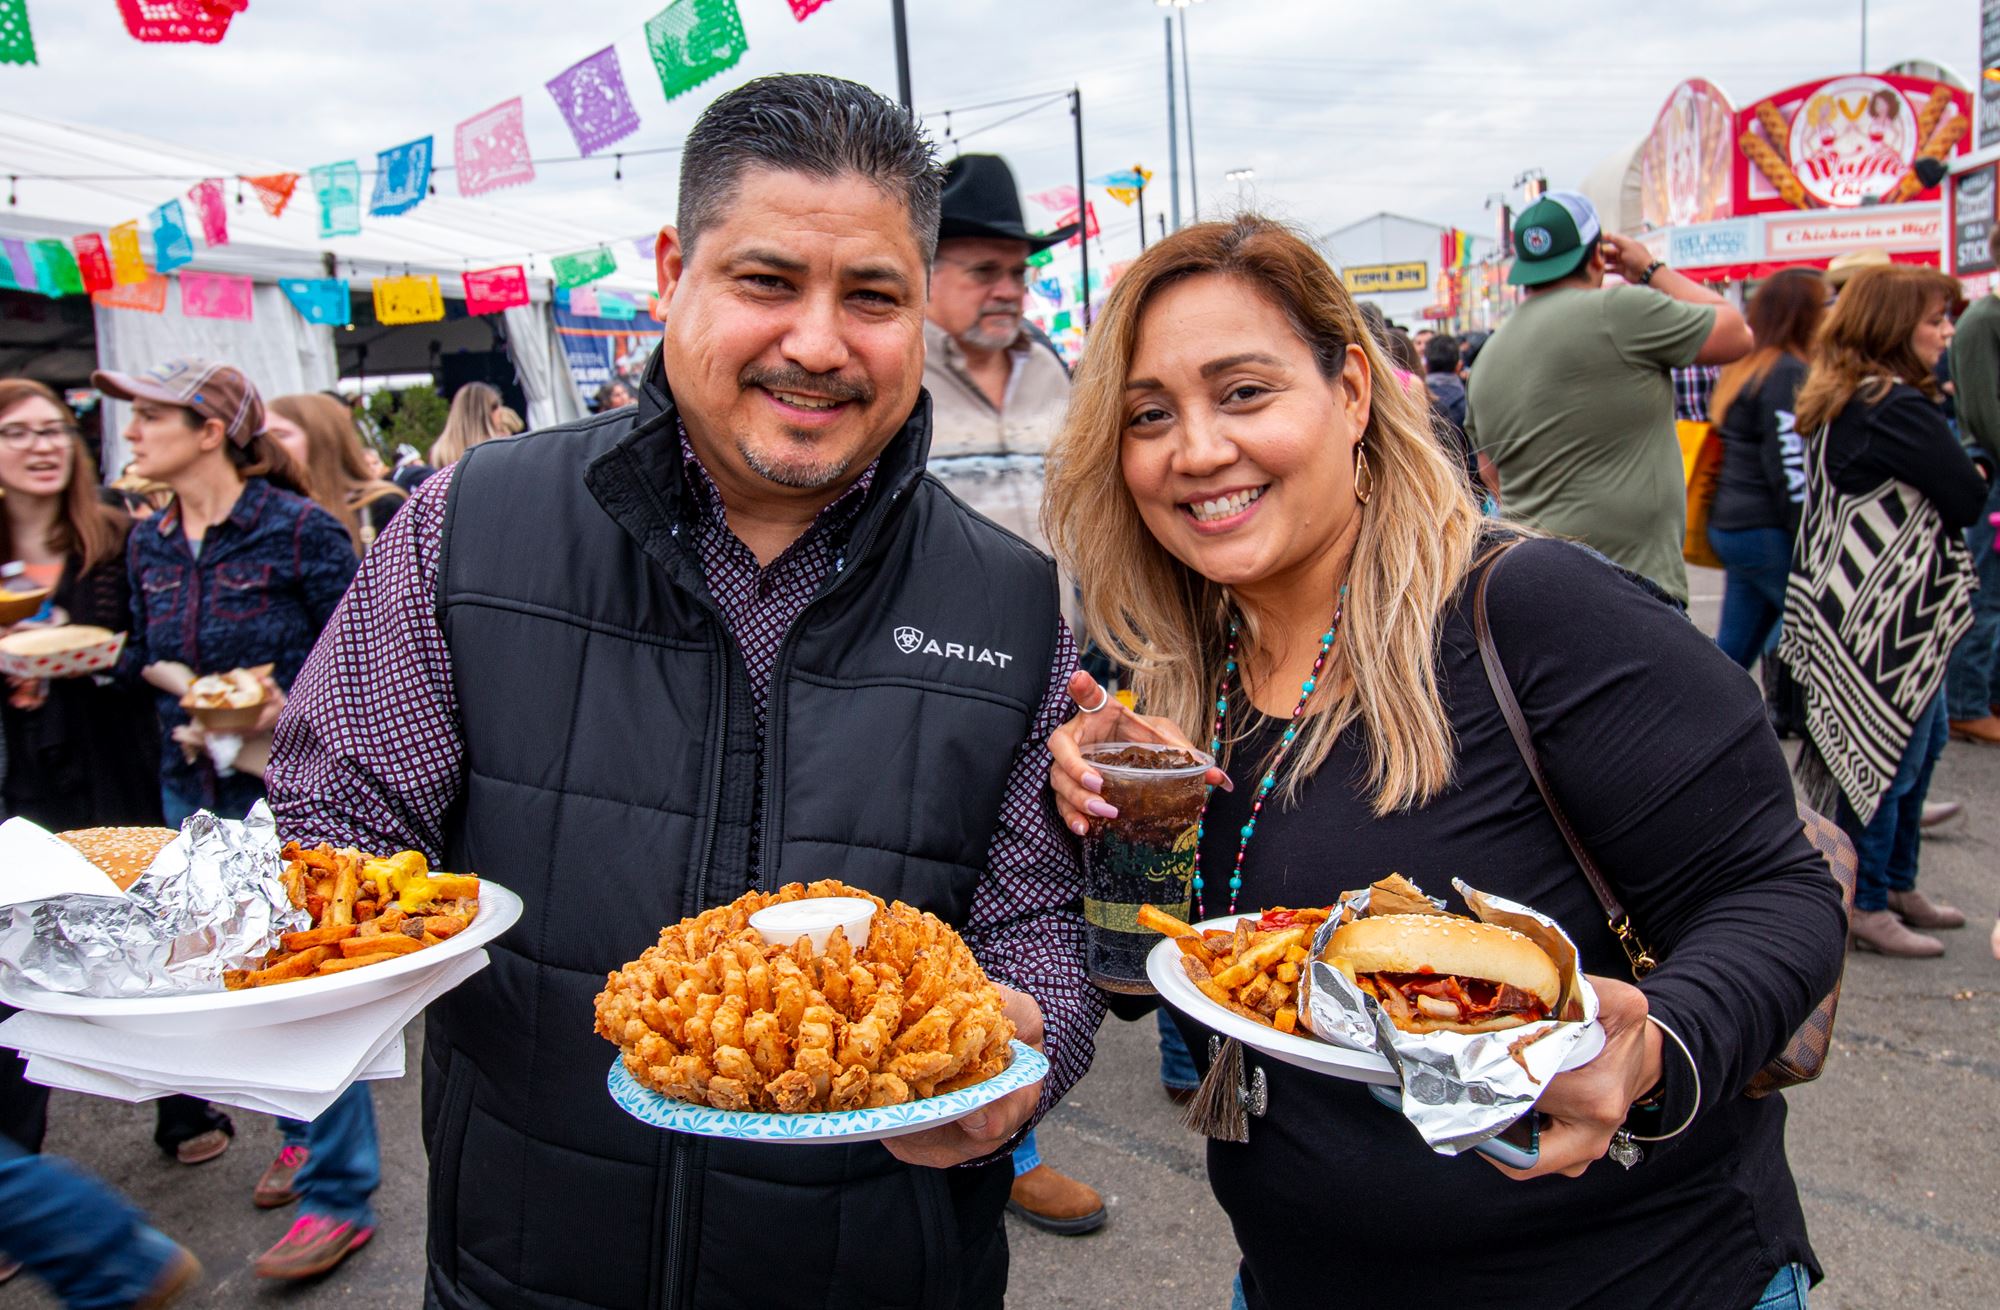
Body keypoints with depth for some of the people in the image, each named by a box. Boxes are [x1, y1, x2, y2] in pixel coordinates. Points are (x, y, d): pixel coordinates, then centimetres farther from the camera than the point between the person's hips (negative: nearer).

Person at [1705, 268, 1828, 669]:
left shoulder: (1746, 367, 15)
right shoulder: (1788, 373, -14)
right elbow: (1789, 469, -18)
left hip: (1731, 525, 10)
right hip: (1768, 531, -10)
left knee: (1734, 647, 12)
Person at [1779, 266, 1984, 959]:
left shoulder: (1838, 400, 11)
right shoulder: (1899, 408, -19)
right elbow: (1968, 500, -15)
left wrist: (1956, 474, 3)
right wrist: (1977, 472, 5)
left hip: (1854, 605, 10)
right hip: (1887, 615, -10)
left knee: (1921, 740, 20)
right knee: (1891, 752, -1)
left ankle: (1898, 884, 31)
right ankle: (1864, 906, 10)